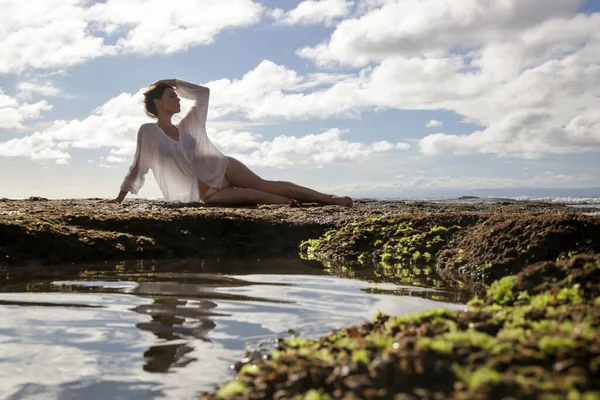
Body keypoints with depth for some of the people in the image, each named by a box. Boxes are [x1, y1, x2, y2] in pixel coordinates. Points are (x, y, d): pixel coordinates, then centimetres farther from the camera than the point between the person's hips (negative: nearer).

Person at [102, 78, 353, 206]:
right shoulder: (149, 132, -1)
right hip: (203, 192, -4)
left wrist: (175, 82, 16)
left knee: (265, 185, -13)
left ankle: (329, 198, -21)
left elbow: (203, 94, 21)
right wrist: (121, 196, 4)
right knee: (254, 196, -28)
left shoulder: (186, 127, 13)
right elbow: (138, 167, 4)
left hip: (220, 170, 4)